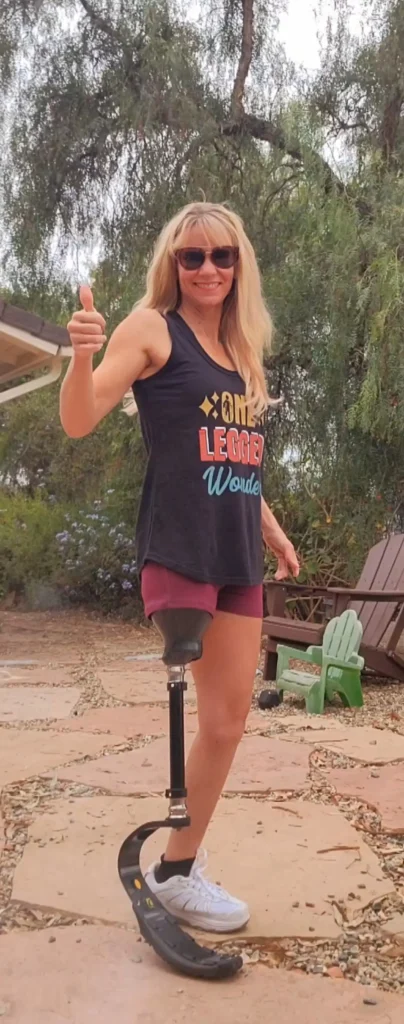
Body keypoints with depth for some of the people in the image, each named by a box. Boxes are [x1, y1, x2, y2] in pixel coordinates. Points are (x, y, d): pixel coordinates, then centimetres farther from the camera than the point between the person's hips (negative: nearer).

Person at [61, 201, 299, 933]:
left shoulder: (239, 349, 18)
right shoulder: (153, 329, -2)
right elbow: (79, 422, -12)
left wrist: (272, 530, 22)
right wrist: (83, 353, -30)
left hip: (238, 555, 7)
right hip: (179, 550, -7)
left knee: (230, 720, 8)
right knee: (218, 720, -6)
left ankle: (182, 859, 25)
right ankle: (174, 872, 15)